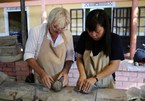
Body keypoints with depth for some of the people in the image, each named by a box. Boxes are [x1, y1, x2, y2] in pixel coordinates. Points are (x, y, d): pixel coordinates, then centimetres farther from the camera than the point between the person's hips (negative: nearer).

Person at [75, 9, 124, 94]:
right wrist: (82, 75, -18)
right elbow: (79, 58, -2)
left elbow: (114, 65, -16)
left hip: (105, 83, -2)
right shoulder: (84, 37, -7)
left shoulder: (114, 39, -14)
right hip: (87, 82, 3)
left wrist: (95, 78, -25)